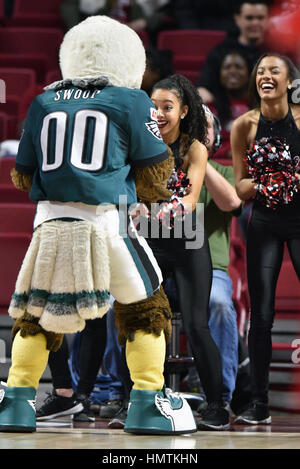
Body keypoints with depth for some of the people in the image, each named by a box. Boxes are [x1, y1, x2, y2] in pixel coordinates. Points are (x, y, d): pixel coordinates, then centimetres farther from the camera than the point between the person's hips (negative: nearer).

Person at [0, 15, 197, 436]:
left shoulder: (43, 104, 13)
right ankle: (148, 405, 8)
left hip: (50, 223, 3)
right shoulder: (130, 102, 2)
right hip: (106, 222, -3)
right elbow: (155, 177, 4)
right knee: (144, 310, 12)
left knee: (36, 311, 20)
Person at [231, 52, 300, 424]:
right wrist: (258, 183, -18)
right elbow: (239, 189, 2)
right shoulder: (245, 125, -4)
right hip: (264, 224, 2)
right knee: (261, 316, 1)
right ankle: (259, 404, 10)